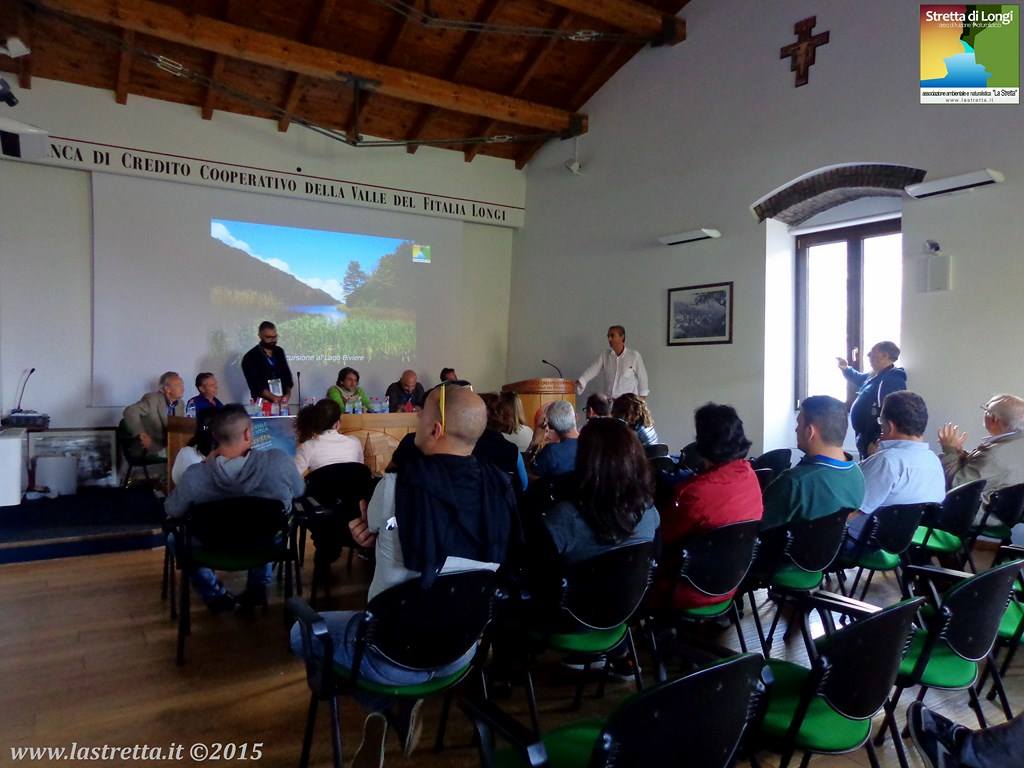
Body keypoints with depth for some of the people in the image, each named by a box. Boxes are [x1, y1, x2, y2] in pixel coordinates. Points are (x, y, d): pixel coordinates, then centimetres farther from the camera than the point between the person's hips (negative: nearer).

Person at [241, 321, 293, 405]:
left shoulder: (279, 352, 11)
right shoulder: (250, 357, -4)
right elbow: (256, 385, -11)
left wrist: (287, 394, -4)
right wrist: (274, 398, -20)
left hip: (283, 402, 4)